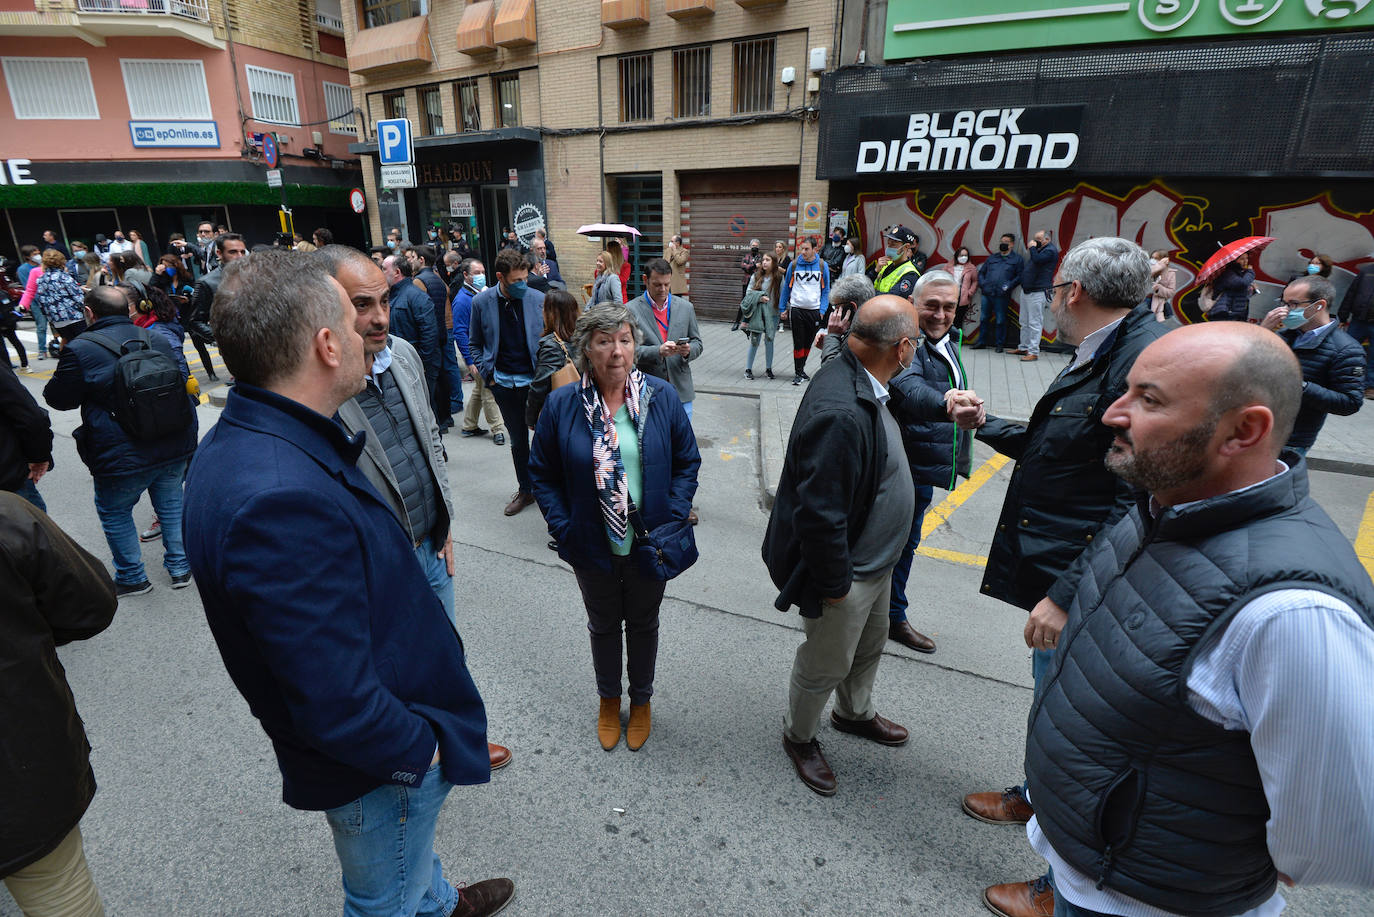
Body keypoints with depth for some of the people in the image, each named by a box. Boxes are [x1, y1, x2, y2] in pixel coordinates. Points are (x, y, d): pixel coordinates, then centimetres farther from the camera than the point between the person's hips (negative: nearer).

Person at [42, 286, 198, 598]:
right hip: (175, 447, 5)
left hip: (124, 458, -5)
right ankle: (180, 567, 27)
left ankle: (133, 578, 25)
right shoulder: (157, 340, 5)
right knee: (171, 504, 19)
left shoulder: (81, 350, -11)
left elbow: (58, 398, 0)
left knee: (114, 513, 15)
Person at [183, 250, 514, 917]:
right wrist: (421, 748, -18)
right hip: (377, 763, -9)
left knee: (410, 846, 36)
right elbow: (338, 707, -35)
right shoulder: (283, 500, -39)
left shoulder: (240, 442, -3)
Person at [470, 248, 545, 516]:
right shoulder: (481, 302, -3)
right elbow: (475, 343, 8)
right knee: (517, 440, 15)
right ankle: (525, 489, 30)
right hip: (504, 383, 2)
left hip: (535, 380, -2)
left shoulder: (538, 299, -6)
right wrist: (487, 374, 0)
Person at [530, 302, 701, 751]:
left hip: (650, 545, 1)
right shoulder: (562, 405, -11)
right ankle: (608, 698, 49)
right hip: (593, 546, 0)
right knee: (603, 625, 22)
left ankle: (641, 700, 48)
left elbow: (688, 461, -1)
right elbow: (542, 473, -3)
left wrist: (673, 518, -10)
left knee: (643, 623, 21)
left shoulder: (662, 398, -9)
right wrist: (563, 528, -10)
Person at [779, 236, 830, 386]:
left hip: (814, 310, 1)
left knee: (808, 343, 10)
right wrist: (782, 309, 5)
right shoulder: (794, 265, 1)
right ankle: (798, 373, 6)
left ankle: (801, 369, 26)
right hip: (797, 309, -1)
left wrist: (822, 310, -4)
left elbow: (826, 290, 5)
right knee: (798, 343, -2)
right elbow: (786, 288, 7)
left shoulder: (822, 266, 1)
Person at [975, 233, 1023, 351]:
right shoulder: (992, 257, 19)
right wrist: (982, 284, 4)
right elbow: (981, 272, 21)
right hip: (987, 293, 4)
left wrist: (1008, 286, -13)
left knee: (1000, 320, 0)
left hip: (1001, 295, -4)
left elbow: (1020, 276, -1)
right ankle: (981, 342, 20)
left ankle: (1000, 344, 9)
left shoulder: (1017, 259, 6)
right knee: (984, 318, 9)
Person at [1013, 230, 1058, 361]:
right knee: (1025, 322, 15)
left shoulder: (1050, 250, -10)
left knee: (1034, 323, -10)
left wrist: (1032, 247, -9)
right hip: (1026, 290, 10)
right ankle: (1024, 348, 25)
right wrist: (1031, 248, 11)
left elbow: (1037, 259, -24)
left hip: (1037, 292, -10)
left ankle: (1033, 352, -10)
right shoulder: (1039, 249, 19)